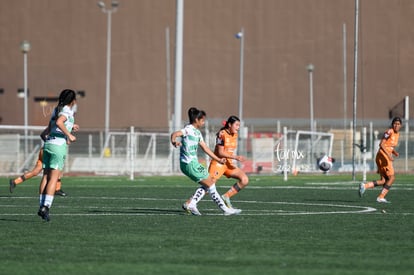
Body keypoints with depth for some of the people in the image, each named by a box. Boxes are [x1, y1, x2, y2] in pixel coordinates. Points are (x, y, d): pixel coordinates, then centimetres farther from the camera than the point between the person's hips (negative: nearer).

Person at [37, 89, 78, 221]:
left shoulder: (57, 110, 18)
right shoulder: (67, 110, -5)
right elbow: (59, 122, -25)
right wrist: (69, 135, -16)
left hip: (48, 143, 8)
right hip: (59, 145, -8)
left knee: (46, 176, 5)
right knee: (54, 178, -8)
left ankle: (42, 206, 2)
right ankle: (46, 207, -17)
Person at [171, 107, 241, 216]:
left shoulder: (197, 132, 15)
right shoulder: (189, 129, -13)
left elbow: (205, 148, 20)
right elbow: (174, 134, -31)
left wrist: (218, 159, 20)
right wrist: (174, 142, -53)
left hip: (193, 163, 10)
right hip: (189, 164, -10)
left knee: (209, 182, 11)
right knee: (210, 184, -3)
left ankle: (191, 204, 7)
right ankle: (225, 209, 2)